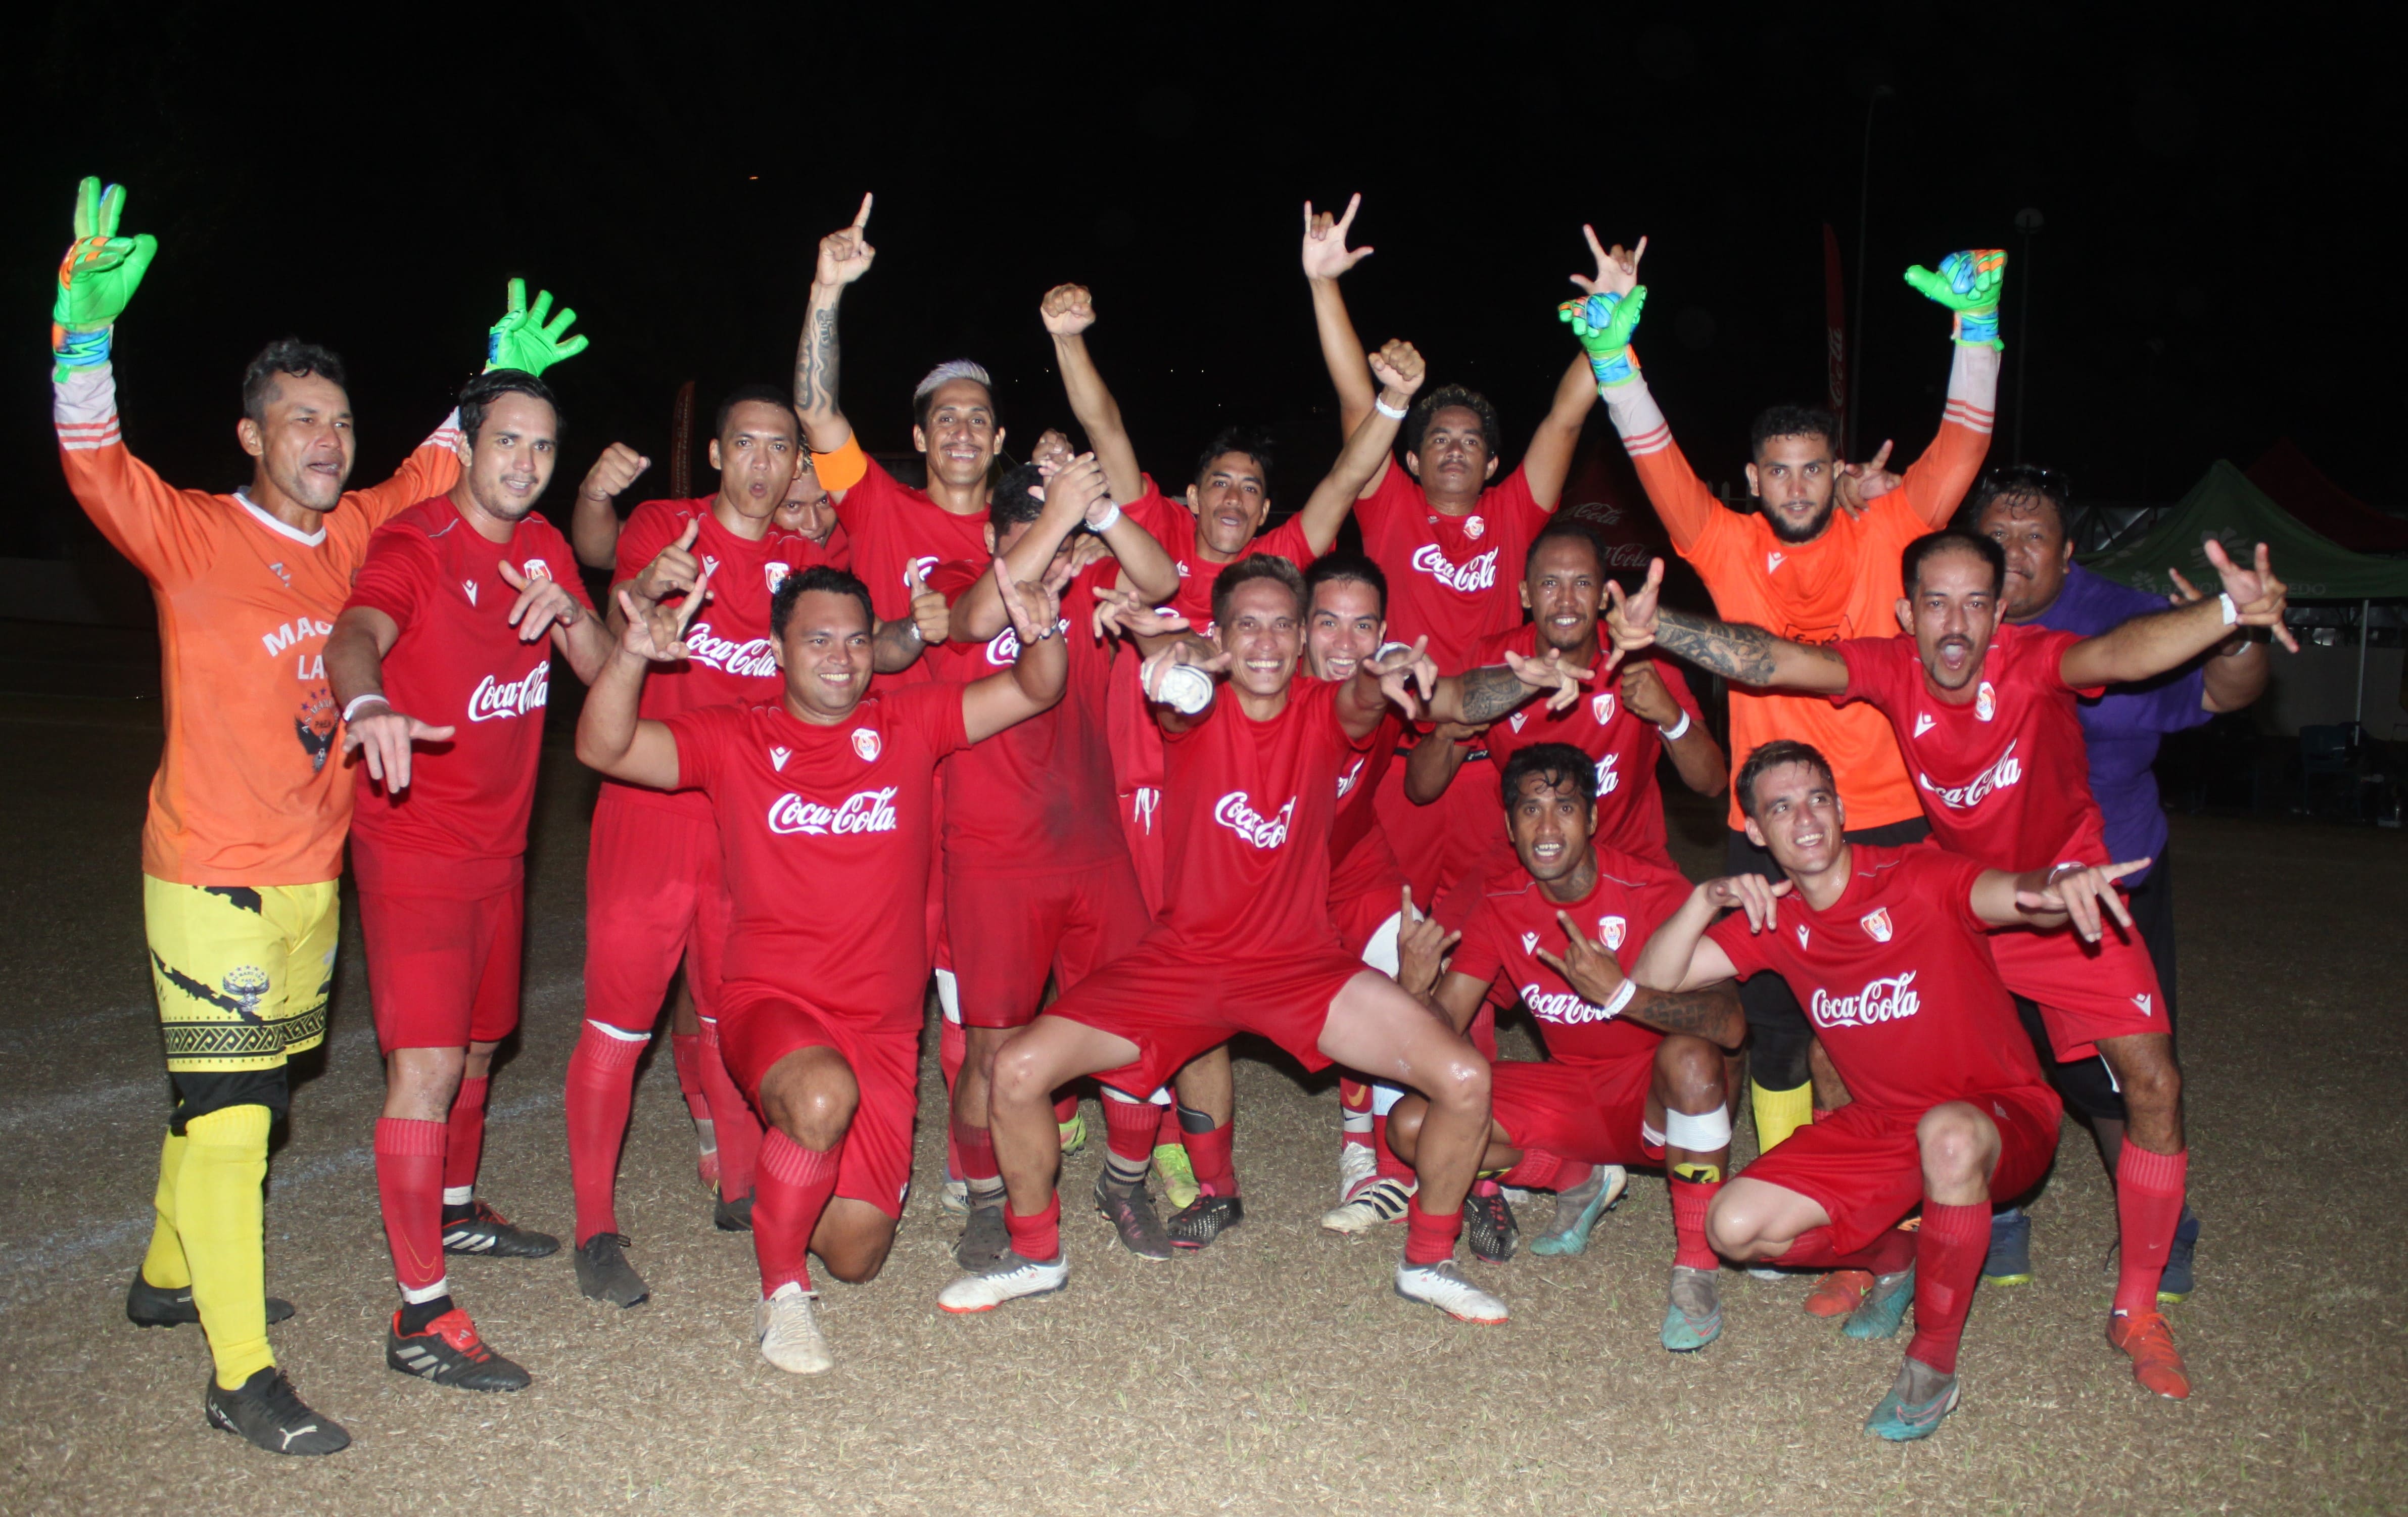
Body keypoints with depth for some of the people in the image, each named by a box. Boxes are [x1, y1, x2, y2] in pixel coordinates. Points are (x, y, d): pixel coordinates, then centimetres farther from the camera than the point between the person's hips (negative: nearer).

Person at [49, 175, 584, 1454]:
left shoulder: (353, 535, 6)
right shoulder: (194, 536, -10)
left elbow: (436, 469, 21)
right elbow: (93, 464, -25)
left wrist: (502, 376, 13)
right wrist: (85, 320, -38)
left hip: (311, 876, 7)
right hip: (212, 880, -6)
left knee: (239, 1102, 20)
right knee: (228, 1119, -5)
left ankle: (170, 1277, 40)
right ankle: (240, 1376, 2)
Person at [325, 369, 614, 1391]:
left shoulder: (543, 548, 7)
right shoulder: (415, 544, -14)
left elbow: (602, 672, 4)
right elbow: (356, 635, -34)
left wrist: (569, 610, -19)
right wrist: (367, 704, -57)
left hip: (499, 843, 7)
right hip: (414, 843, -7)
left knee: (479, 1042, 21)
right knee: (427, 1065, -13)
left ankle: (455, 1211, 43)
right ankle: (421, 1316, -8)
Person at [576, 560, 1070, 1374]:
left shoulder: (910, 722, 4)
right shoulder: (734, 739, 1)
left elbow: (1034, 693, -2)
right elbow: (603, 747, -10)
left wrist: (1041, 634, -24)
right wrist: (634, 654, -28)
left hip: (882, 1023, 2)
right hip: (771, 1003, -2)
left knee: (856, 1257, -1)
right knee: (825, 1095, -38)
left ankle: (819, 1168, 36)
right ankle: (781, 1293, -12)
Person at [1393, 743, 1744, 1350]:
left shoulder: (1652, 891, -21)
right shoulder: (1499, 904, -7)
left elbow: (1731, 1022, -32)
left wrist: (1621, 992, -47)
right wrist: (1413, 987, -33)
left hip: (1658, 1098, -4)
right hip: (1570, 1092, 4)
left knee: (1689, 1056, -39)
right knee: (1413, 1124, -15)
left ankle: (1695, 1270, -19)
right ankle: (1579, 1182, 10)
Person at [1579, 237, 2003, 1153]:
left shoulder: (1883, 533, 2)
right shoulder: (1729, 547, 1)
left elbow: (1963, 442, 0)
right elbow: (1654, 456, -6)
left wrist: (1976, 319, -9)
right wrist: (1613, 345, -16)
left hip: (1887, 818, 0)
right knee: (1773, 1016, 8)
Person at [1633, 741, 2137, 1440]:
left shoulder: (1921, 878, -16)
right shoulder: (1773, 919, -1)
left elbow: (2013, 894, -37)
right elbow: (1652, 982, -7)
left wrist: (2057, 885, -62)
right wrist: (1706, 900, -24)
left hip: (2003, 1118, -5)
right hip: (1879, 1123, 5)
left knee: (1947, 1133, -41)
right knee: (1735, 1226, -12)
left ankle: (1934, 1361, -19)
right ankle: (1893, 1261, 19)